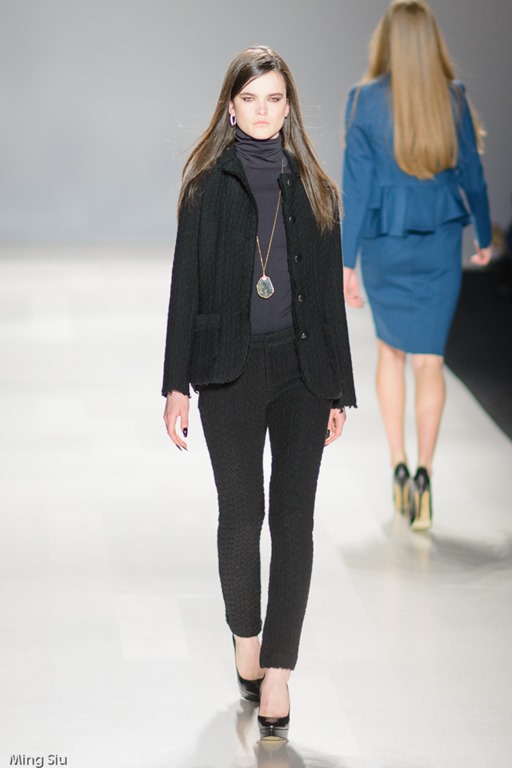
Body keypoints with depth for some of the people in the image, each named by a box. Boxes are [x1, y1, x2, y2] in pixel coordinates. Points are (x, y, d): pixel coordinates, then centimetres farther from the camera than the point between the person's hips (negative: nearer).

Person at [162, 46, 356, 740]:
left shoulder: (312, 188, 9)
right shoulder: (208, 186, 3)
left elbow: (329, 292, 10)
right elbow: (186, 286, 2)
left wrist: (339, 389, 7)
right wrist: (178, 385, -3)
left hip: (301, 369, 1)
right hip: (230, 369, -1)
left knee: (294, 518, -3)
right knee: (242, 515, 1)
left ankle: (277, 674, 1)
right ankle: (246, 640, 25)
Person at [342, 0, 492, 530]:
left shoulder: (366, 100, -10)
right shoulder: (454, 98, -5)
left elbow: (356, 184, -10)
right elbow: (471, 175, 3)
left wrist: (346, 262, -7)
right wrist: (484, 237, 18)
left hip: (384, 243, 0)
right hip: (440, 243, 0)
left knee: (391, 348, 20)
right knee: (429, 360, 3)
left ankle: (398, 467, 17)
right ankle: (423, 473, -12)